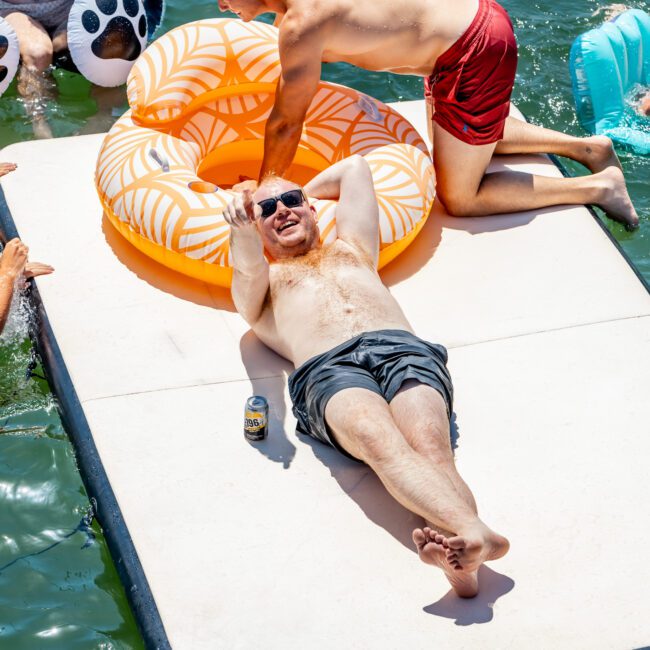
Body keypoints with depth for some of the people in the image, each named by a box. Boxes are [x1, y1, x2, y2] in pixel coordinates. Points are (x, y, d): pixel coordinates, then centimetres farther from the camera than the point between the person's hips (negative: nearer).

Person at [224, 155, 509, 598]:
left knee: (428, 444, -32)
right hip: (328, 368, -3)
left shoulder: (351, 250, 43)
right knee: (379, 440, -38)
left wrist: (302, 193, 61)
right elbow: (249, 268, 8)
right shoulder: (259, 282, 34)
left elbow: (355, 167, 53)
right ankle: (473, 533, -63)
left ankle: (461, 557, -60)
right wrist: (243, 230, -13)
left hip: (404, 349, 3)